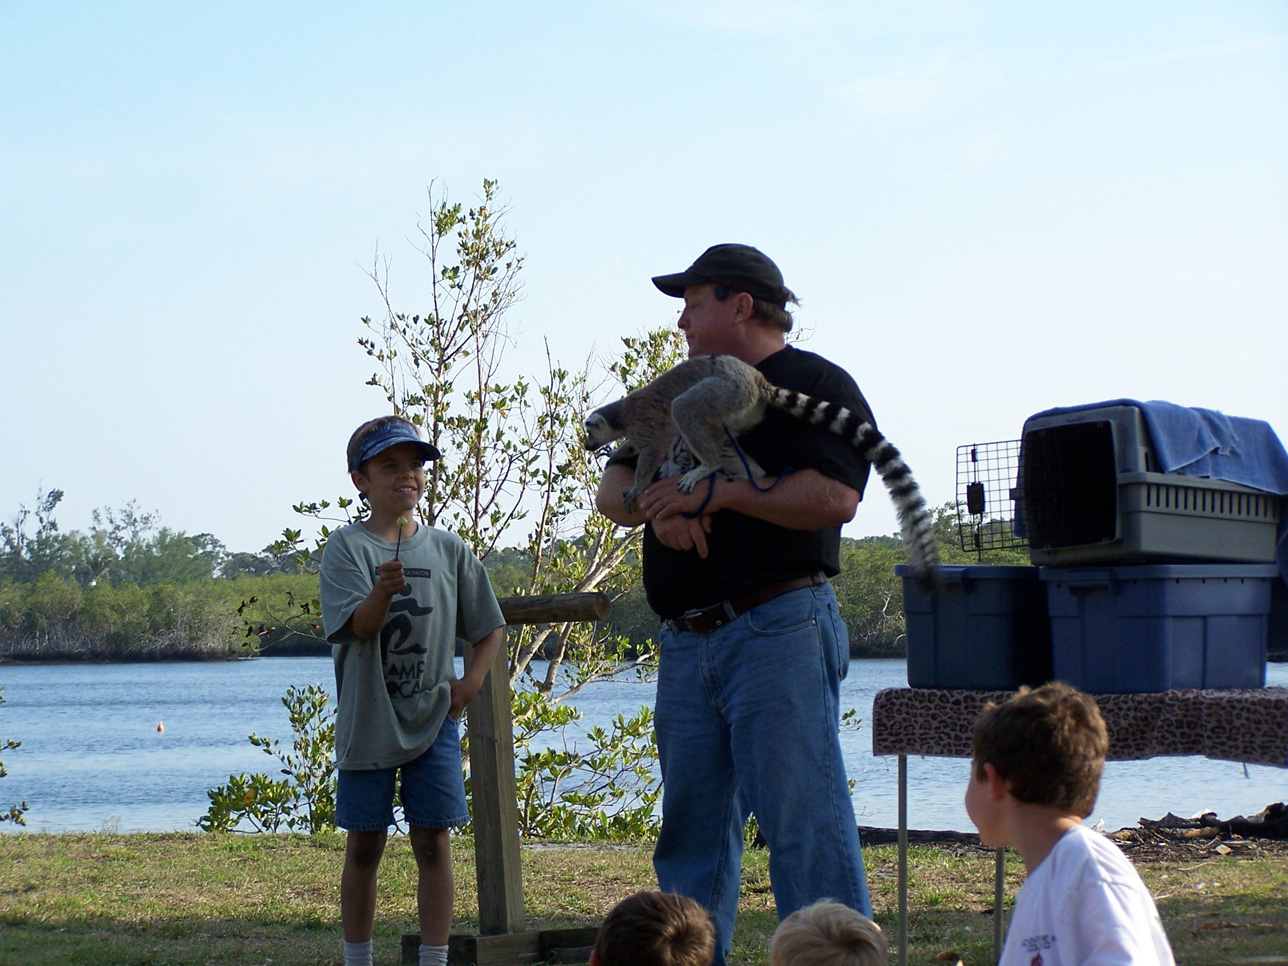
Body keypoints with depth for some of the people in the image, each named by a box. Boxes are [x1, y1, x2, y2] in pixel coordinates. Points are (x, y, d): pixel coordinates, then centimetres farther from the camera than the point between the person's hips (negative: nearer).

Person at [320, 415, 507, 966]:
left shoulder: (449, 551, 6)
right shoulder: (347, 548, -4)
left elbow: (490, 627, 15)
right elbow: (358, 626, -17)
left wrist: (470, 683, 0)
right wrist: (383, 591, -37)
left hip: (433, 720, 2)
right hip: (367, 723, -2)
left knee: (432, 843, 0)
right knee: (364, 846, 6)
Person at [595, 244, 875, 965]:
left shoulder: (815, 384, -2)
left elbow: (835, 497, -17)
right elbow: (612, 490, 18)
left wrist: (716, 492, -14)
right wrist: (659, 506, -5)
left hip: (779, 635, -8)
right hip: (687, 645, 8)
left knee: (806, 825, -10)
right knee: (692, 829, 10)